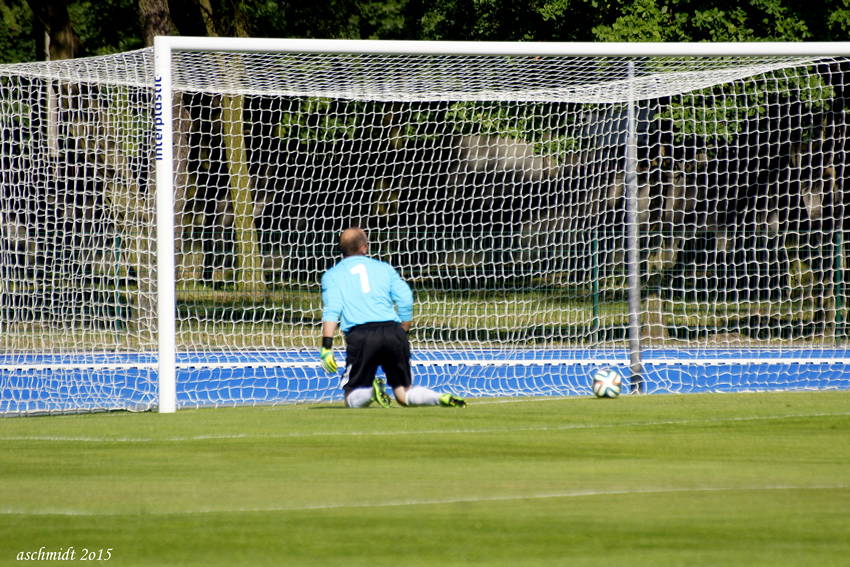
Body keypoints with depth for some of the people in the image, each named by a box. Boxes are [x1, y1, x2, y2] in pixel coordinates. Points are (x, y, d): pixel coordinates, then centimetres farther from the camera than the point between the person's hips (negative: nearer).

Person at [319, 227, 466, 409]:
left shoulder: (332, 275, 14)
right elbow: (405, 300, 8)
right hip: (393, 331, 2)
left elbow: (331, 310, -1)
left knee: (353, 399, 10)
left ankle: (369, 392, -23)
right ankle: (441, 398, -15)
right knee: (404, 394, 12)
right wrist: (402, 336, 15)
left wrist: (326, 347, -8)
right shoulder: (383, 267, 20)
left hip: (360, 336, -2)